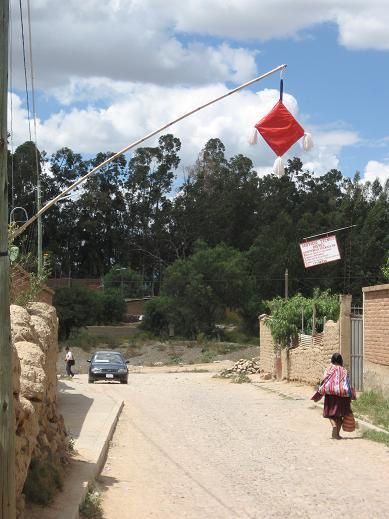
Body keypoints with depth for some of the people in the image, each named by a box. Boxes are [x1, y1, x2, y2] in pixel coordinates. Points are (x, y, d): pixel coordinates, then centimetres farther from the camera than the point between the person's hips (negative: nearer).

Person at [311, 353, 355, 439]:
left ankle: (334, 426, -21)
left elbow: (324, 382, -8)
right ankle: (337, 433, 11)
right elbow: (348, 384, 0)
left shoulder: (329, 369, -5)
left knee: (331, 413, 7)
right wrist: (351, 395, 10)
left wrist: (318, 395, -2)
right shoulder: (344, 371, 0)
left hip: (331, 394, -2)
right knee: (340, 414, 11)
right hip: (342, 395, 2)